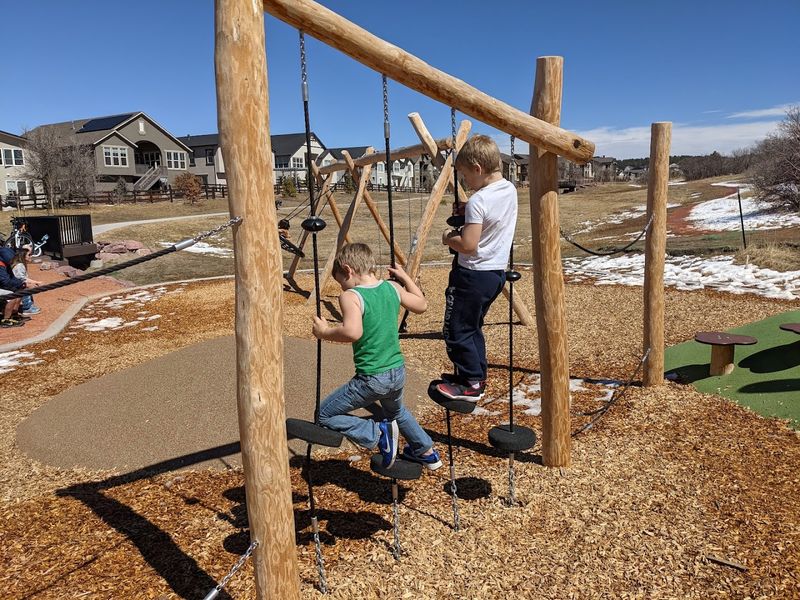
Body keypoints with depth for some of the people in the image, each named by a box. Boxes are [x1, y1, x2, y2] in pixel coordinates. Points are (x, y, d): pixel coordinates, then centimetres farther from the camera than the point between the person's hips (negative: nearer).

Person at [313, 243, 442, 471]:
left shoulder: (350, 296, -17)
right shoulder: (393, 288, 2)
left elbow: (352, 332, -33)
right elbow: (421, 305, 17)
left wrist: (324, 332, -17)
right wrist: (405, 277, 24)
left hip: (371, 379, -7)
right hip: (398, 373, 7)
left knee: (325, 415, 9)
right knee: (395, 410, 37)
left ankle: (378, 434, -4)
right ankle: (427, 452, 47)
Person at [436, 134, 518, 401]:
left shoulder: (478, 200, -22)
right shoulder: (510, 190, 4)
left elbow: (468, 244, -26)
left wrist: (448, 238, -7)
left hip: (473, 274, -9)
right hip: (497, 271, 9)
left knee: (456, 330, 3)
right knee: (472, 327, 21)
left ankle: (471, 384, 9)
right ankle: (475, 375, 29)